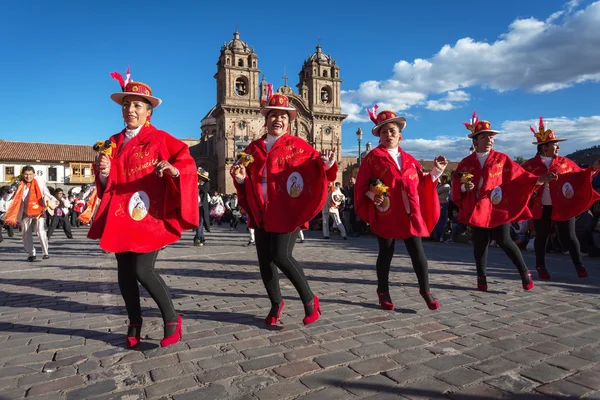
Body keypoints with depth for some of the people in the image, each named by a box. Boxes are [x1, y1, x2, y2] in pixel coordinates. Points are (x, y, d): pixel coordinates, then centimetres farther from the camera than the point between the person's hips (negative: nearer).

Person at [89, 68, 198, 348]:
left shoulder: (159, 138, -2)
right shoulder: (113, 143, 14)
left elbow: (187, 163, -10)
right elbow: (105, 184, 15)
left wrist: (173, 169, -32)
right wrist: (104, 173, -8)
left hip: (149, 215, -5)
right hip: (120, 217, 6)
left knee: (143, 269, -12)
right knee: (124, 271, 8)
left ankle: (172, 319, 7)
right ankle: (135, 323, 27)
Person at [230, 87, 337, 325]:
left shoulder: (296, 145, 0)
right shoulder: (253, 148, 12)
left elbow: (315, 167, -8)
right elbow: (248, 182, 17)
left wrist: (326, 164, -30)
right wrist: (240, 178, -5)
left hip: (286, 212, -5)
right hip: (261, 213, 6)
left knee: (281, 256, -12)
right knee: (264, 259, 8)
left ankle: (309, 299, 11)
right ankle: (276, 303, 31)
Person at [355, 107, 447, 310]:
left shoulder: (409, 160, 14)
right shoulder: (373, 157, 0)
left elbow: (421, 183, 15)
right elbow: (362, 186, -4)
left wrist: (436, 171, 6)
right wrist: (374, 196, -20)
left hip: (410, 214, 4)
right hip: (385, 214, -3)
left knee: (418, 252, 4)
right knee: (386, 253, 7)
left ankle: (425, 290, 20)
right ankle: (383, 292, 24)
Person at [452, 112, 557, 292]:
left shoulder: (502, 159, 3)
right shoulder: (466, 163, 4)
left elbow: (518, 176, -3)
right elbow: (456, 184, 2)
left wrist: (538, 180, -16)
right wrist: (464, 187, -18)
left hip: (498, 207, -1)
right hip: (476, 209, 2)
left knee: (504, 240, -4)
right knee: (480, 244, 7)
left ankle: (524, 272, 17)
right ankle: (481, 277, 20)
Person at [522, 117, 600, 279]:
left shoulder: (564, 163, 5)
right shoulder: (531, 165, -2)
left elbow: (579, 176, 5)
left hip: (563, 207, 1)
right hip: (541, 208, -1)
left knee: (569, 236, 5)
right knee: (541, 237, 11)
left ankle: (579, 265, 21)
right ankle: (540, 266, 26)